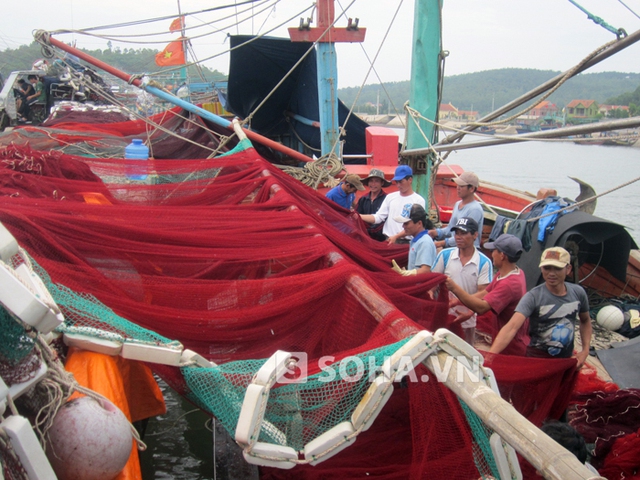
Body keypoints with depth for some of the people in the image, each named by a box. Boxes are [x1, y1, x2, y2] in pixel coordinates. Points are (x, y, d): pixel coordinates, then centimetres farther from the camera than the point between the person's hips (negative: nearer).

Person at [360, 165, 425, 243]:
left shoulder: (419, 200, -4)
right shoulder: (390, 197, 11)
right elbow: (378, 217, 6)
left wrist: (396, 237, -22)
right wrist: (358, 216, -9)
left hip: (406, 242, -4)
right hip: (388, 240, 4)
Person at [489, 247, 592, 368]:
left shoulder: (578, 293, -6)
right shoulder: (533, 297, -20)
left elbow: (585, 321, 13)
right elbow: (512, 327, -33)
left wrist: (585, 350, 0)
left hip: (566, 359, 4)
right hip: (537, 358, -4)